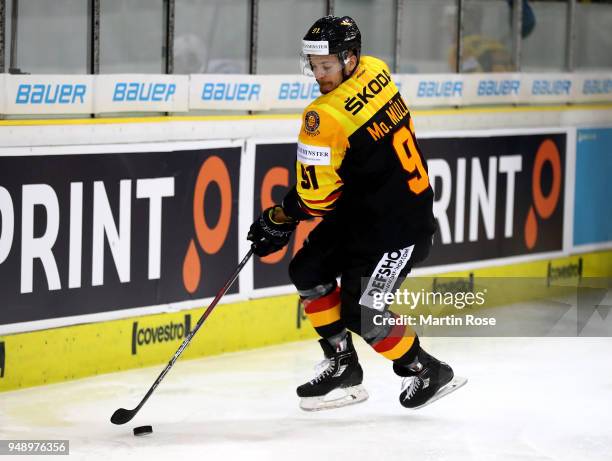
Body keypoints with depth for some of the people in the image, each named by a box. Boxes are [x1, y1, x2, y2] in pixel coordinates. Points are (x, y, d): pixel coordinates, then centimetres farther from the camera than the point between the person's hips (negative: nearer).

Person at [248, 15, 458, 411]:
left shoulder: (327, 116, -27)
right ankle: (343, 368, 19)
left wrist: (278, 222, -4)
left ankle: (425, 370, 14)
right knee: (308, 271, 10)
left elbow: (316, 195, -19)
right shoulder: (376, 71, -3)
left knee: (359, 312, -8)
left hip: (398, 226, -10)